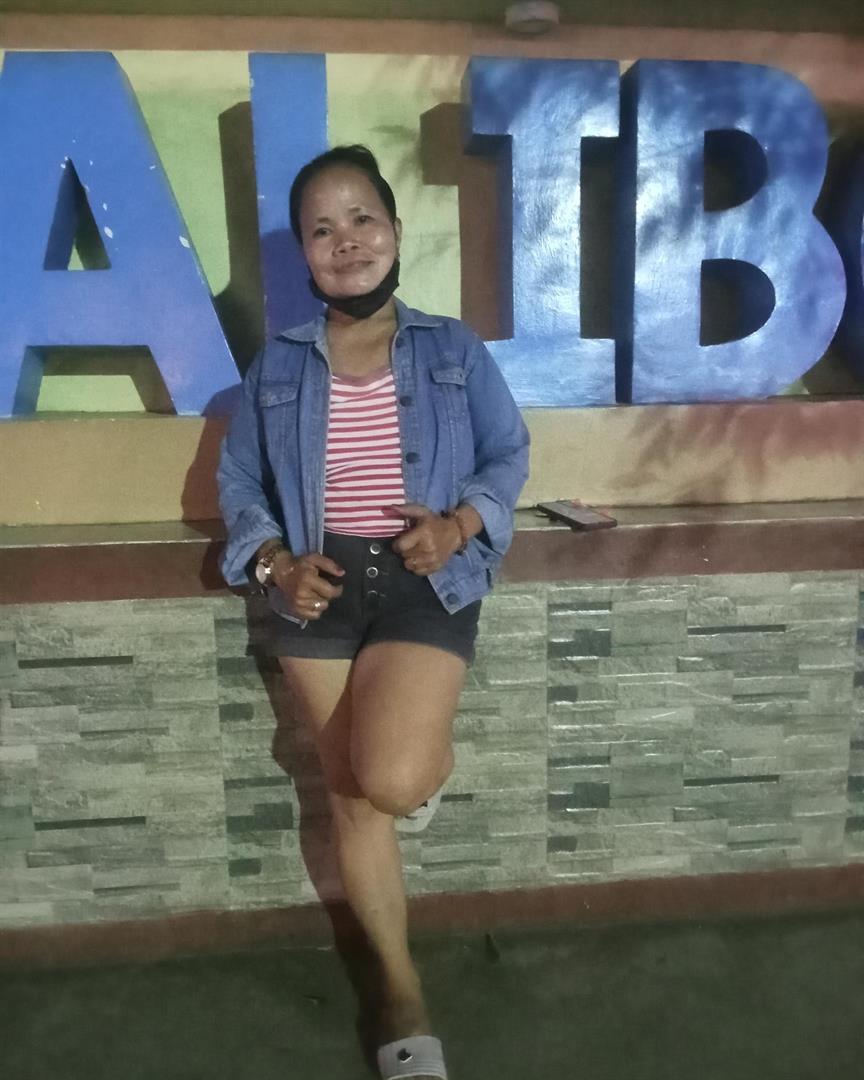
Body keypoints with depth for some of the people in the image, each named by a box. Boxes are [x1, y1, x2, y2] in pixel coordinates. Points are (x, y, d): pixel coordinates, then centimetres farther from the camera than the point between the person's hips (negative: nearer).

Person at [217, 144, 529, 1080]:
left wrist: (461, 524, -12)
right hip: (320, 588, 2)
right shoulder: (277, 365, 6)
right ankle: (402, 991, 28)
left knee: (391, 781, -23)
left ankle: (437, 756, 19)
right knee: (349, 794, 6)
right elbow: (238, 481, 10)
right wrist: (277, 562, -8)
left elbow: (508, 453, 7)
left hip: (426, 582, -2)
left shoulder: (454, 350, 4)